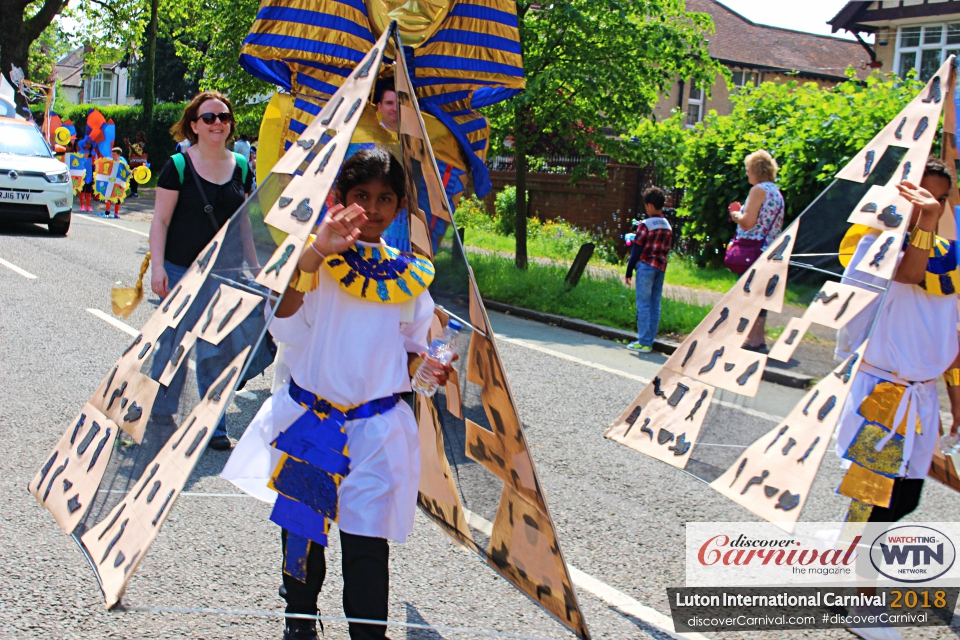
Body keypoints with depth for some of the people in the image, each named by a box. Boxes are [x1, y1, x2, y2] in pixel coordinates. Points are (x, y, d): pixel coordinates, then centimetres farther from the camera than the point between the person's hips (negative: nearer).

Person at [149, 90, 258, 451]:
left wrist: (254, 266, 13)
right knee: (172, 346, 0)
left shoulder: (241, 168, 9)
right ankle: (159, 418, 17)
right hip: (181, 272, -3)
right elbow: (161, 220, -5)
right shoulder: (178, 166, -4)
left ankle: (213, 425, 13)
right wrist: (157, 267, -12)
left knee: (216, 353, 5)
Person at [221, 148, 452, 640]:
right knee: (300, 530, 13)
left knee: (366, 542, -2)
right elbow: (283, 326, -18)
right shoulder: (318, 259, -3)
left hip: (376, 429, 0)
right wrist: (315, 255, -29)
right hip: (305, 420, 0)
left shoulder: (408, 277, 5)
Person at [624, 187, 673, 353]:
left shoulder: (645, 225, -10)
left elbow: (636, 250, -8)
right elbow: (667, 249, 14)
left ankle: (644, 343, -4)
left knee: (643, 304, -3)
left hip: (646, 266, -6)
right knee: (655, 305, 8)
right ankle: (649, 341, 12)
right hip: (661, 267, 6)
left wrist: (629, 272, -4)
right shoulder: (668, 226, 10)